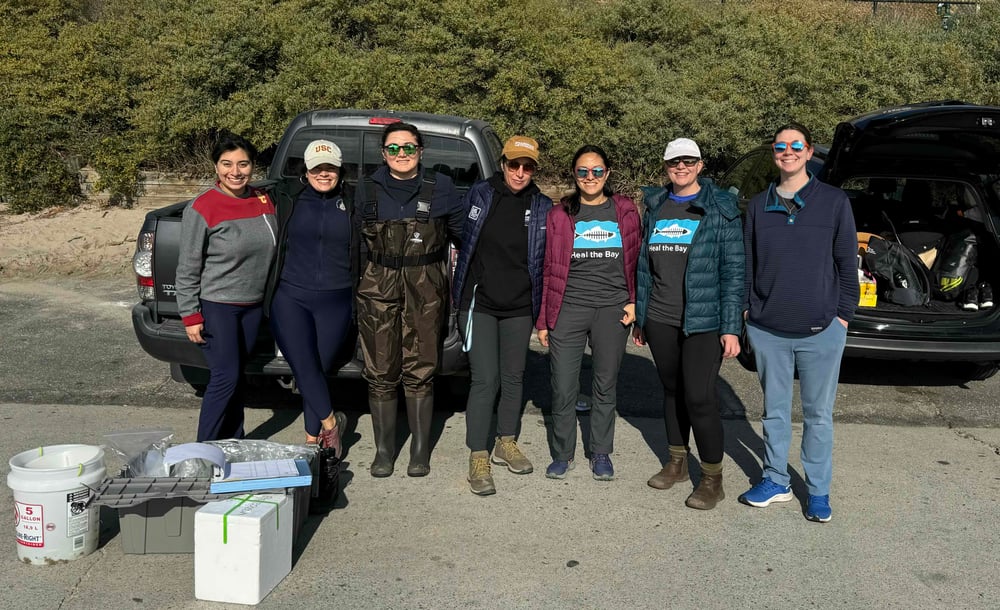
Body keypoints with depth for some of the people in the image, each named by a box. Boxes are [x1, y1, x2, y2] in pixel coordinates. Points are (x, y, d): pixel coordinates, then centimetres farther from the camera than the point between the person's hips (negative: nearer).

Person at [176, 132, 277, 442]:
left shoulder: (263, 201, 3)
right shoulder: (202, 208, -13)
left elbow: (272, 251, 14)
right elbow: (187, 268, -11)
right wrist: (191, 315, -12)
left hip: (253, 305, 6)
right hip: (216, 306, -6)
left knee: (237, 374, 14)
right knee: (225, 377, -7)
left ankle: (234, 443, 26)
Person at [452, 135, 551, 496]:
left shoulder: (542, 207, 2)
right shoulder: (479, 195, -2)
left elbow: (547, 260, 9)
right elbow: (461, 241, 7)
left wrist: (541, 307, 7)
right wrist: (459, 292, 5)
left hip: (519, 307, 3)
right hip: (479, 303, -2)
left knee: (513, 377, 13)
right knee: (485, 380, -7)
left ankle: (506, 444, 30)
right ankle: (478, 457, 4)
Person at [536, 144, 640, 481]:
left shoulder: (625, 212, 7)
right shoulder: (560, 214, 6)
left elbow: (636, 261, 11)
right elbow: (549, 269, 7)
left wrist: (633, 302, -1)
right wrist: (544, 319, 6)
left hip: (612, 311, 1)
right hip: (568, 310, 0)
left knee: (605, 386, 10)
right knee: (563, 388, -1)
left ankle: (601, 454, 25)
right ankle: (562, 454, 17)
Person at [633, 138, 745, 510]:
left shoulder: (720, 210, -4)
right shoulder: (655, 208, 11)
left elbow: (733, 271, -7)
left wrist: (731, 328, -12)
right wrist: (639, 317, 15)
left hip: (703, 322, -5)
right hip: (659, 321, 5)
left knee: (699, 399, -7)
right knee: (672, 391, 14)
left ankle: (712, 480, 9)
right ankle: (677, 463, 30)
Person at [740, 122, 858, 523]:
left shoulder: (834, 202, 0)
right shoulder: (758, 205, 6)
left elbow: (847, 264, 2)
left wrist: (843, 314, -2)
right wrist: (747, 310, 6)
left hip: (821, 330, -2)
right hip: (767, 330, 2)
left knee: (818, 414, 8)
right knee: (775, 410, 13)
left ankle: (818, 491, 21)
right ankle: (775, 481, 27)